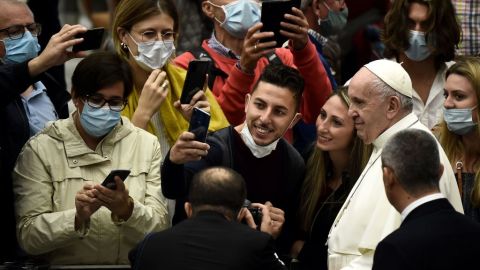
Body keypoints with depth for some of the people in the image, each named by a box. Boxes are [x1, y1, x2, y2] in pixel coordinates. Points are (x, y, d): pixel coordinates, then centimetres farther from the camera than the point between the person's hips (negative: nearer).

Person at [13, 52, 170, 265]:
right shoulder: (40, 149, 2)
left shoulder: (146, 144, 9)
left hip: (132, 266, 2)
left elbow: (161, 227, 1)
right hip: (65, 266, -1)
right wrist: (77, 217, -19)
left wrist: (127, 209, -17)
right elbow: (28, 236, -4)